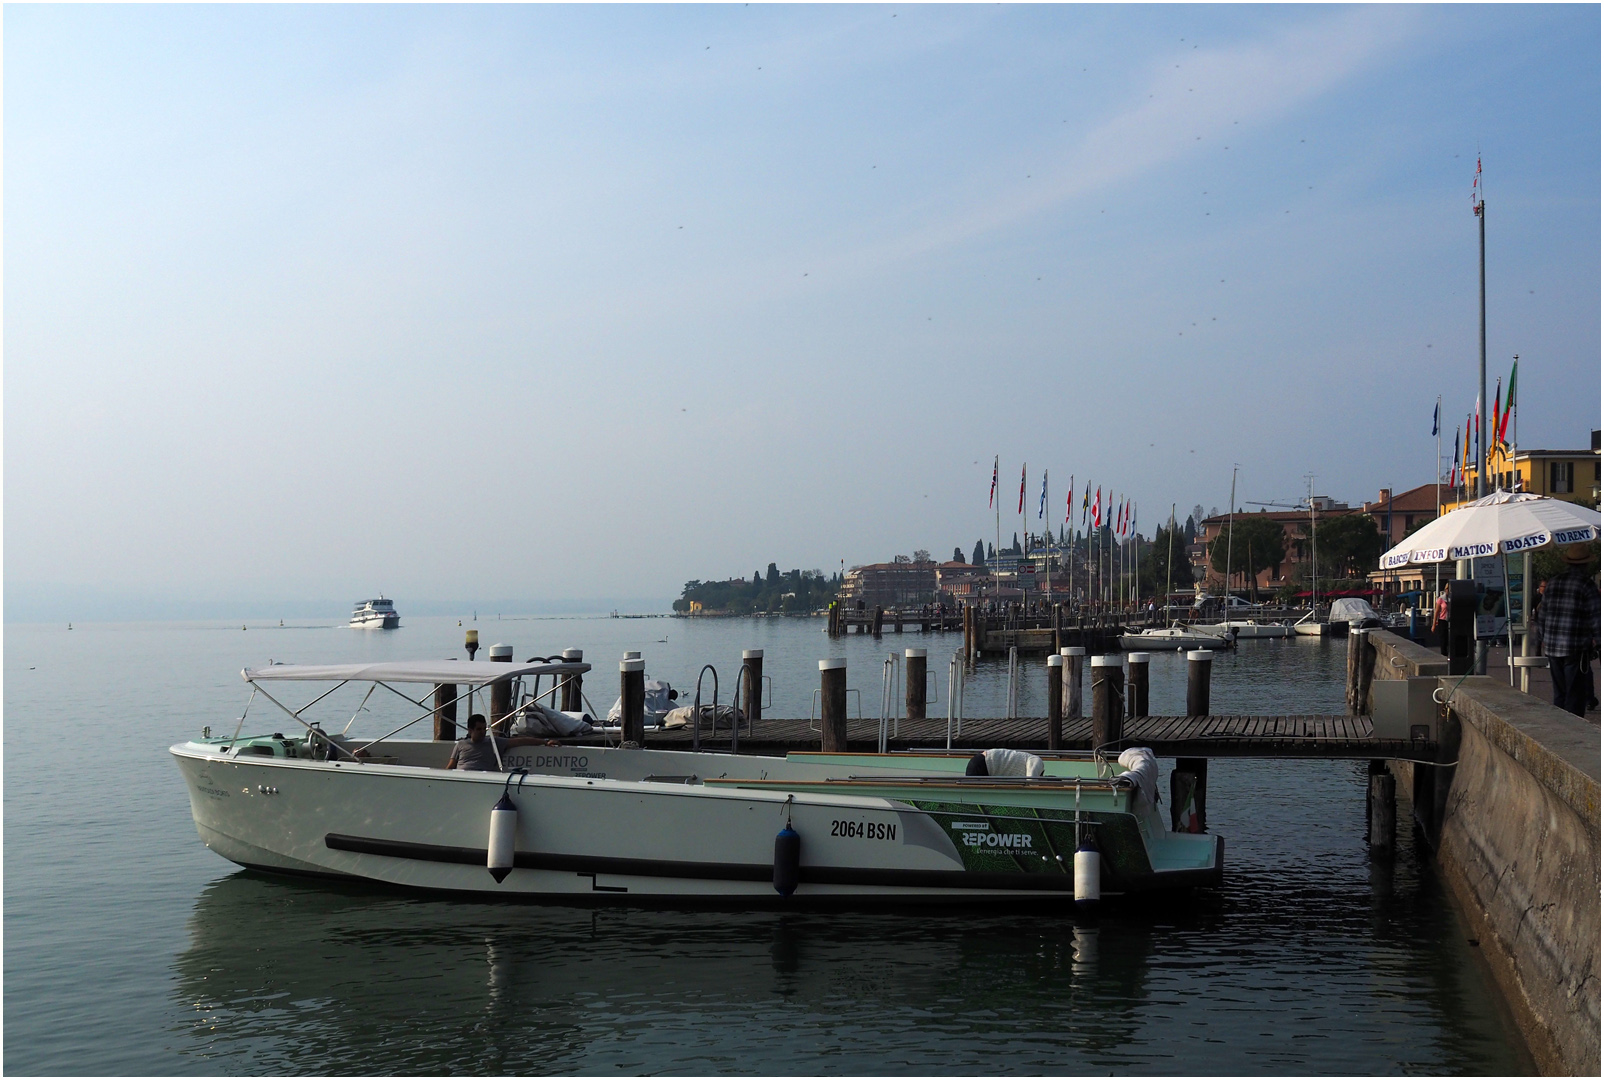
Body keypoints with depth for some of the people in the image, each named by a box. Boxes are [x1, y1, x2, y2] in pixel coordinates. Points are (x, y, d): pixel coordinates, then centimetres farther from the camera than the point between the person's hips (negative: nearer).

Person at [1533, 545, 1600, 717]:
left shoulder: (1552, 583, 9)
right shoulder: (1587, 585, -8)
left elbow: (1542, 615, 15)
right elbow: (1595, 619, -9)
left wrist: (1542, 639, 23)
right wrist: (1597, 641, 3)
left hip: (1552, 647, 6)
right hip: (1577, 649, -6)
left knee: (1559, 694, 13)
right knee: (1576, 695, -2)